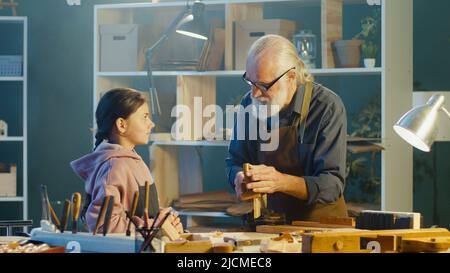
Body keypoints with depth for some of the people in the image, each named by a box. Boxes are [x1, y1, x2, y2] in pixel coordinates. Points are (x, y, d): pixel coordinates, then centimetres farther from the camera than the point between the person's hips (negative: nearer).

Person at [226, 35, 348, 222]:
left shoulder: (328, 107, -14)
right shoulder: (249, 104, 2)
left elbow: (332, 185, -19)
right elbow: (234, 163, 13)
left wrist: (282, 182, -33)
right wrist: (239, 179, -11)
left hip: (319, 221, -5)